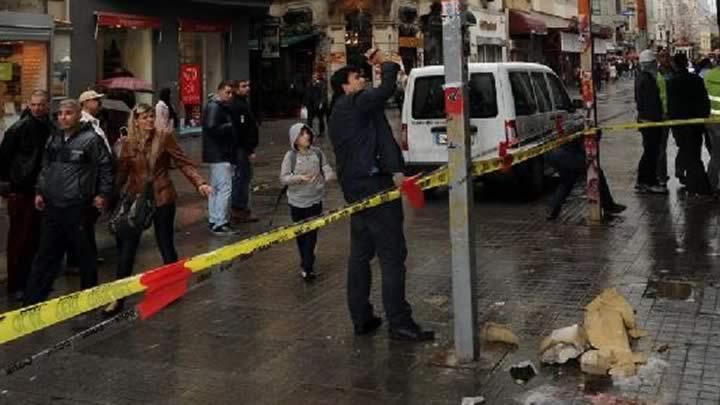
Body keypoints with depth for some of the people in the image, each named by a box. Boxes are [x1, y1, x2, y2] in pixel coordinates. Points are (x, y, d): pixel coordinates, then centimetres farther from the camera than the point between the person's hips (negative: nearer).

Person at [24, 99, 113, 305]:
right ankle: (32, 299, 16)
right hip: (52, 205, 6)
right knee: (46, 253, 11)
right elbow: (45, 167, 20)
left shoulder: (91, 139, -9)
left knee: (84, 252, 8)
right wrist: (40, 192, 16)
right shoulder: (53, 139, 11)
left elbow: (105, 167, -5)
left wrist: (103, 193, -7)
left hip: (77, 206, -6)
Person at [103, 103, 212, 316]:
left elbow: (183, 162, -7)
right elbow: (121, 173, 5)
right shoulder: (128, 144, 2)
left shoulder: (164, 137, -6)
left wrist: (199, 183, -20)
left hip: (162, 199, -2)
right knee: (126, 248, 1)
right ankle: (118, 298, 9)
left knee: (166, 246, 9)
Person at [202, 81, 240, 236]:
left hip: (219, 154, 11)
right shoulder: (214, 107, -13)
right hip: (219, 155, -11)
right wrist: (230, 126, -14)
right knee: (225, 188, -12)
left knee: (216, 188, 15)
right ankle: (220, 224, -11)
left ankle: (214, 221, 23)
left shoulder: (222, 107, 19)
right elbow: (212, 128, -23)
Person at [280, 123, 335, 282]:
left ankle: (307, 267, -3)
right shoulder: (290, 156, -7)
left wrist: (330, 175, -19)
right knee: (301, 233, 12)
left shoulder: (317, 152, -2)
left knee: (311, 233, -4)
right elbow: (283, 178, -7)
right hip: (297, 201, 0)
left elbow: (326, 169, 3)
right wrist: (299, 178, -22)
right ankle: (306, 262, 30)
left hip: (315, 199, 0)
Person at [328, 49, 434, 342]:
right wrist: (385, 63, -3)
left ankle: (361, 318, 19)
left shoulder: (338, 112, 19)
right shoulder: (355, 104, -11)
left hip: (354, 187, 11)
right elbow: (386, 90, -19)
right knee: (392, 254, -7)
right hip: (374, 185, -11)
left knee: (360, 254, 13)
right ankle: (399, 323, -6)